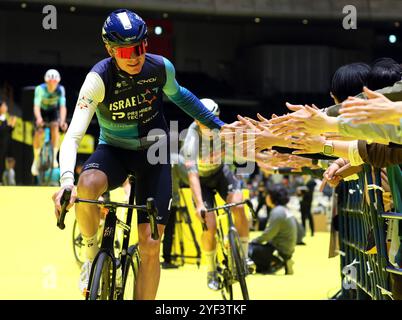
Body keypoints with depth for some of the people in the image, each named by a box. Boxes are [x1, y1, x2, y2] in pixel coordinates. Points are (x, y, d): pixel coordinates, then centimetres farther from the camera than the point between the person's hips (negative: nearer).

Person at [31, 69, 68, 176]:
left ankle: (54, 156, -16)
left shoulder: (61, 90, -27)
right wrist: (38, 118, -58)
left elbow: (62, 107, -32)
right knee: (38, 133, -16)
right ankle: (36, 160, 4)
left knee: (55, 127, -25)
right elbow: (36, 106, -39)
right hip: (41, 111, -1)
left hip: (53, 111, 1)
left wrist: (62, 121, -48)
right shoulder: (40, 89, -32)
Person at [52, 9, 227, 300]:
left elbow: (179, 96, 11)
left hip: (153, 154, 2)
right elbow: (72, 137, -34)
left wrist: (217, 124, 15)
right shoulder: (98, 79, -25)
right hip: (114, 151, -2)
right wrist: (67, 180, -51)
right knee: (87, 185, -37)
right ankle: (93, 254, -10)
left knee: (150, 244, -8)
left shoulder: (162, 68, -15)